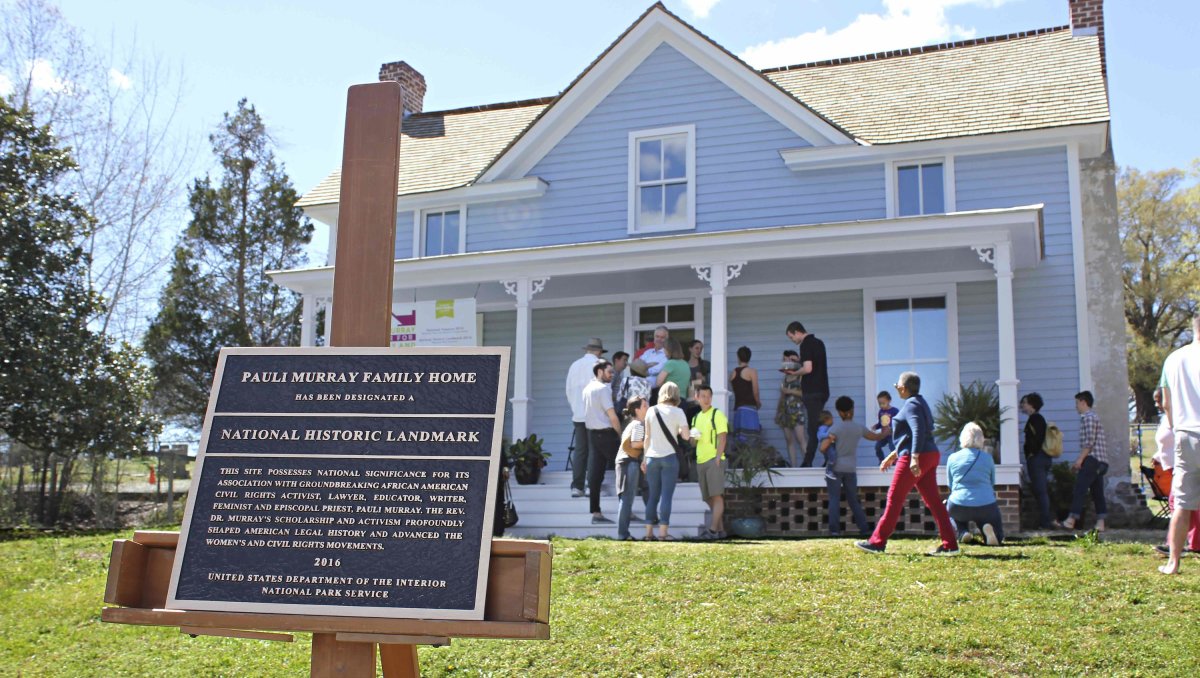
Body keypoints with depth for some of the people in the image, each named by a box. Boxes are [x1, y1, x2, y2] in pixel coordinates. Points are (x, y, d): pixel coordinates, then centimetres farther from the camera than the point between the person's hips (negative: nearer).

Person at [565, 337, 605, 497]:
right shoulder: (598, 364, -5)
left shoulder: (574, 365, 12)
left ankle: (577, 486, 2)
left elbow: (569, 390, 13)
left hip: (578, 414, 5)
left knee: (579, 450, 5)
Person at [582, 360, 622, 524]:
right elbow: (612, 417, -17)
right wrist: (621, 435, -6)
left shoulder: (587, 389, 15)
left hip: (592, 434, 8)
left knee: (595, 473, 5)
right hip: (606, 433, -8)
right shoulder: (603, 389, -13)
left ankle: (595, 512, 5)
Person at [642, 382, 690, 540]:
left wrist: (644, 458, 13)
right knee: (666, 495, -2)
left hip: (652, 457, 3)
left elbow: (647, 437, 7)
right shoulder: (677, 412, -4)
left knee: (653, 496, 10)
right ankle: (663, 532, -7)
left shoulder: (651, 411, 5)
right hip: (669, 457, -3)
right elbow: (686, 436, -9)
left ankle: (649, 532, 8)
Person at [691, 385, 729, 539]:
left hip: (714, 460, -7)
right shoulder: (696, 417, 19)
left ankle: (713, 529, -17)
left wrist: (718, 458, -19)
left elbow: (722, 437, -10)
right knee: (709, 498, 7)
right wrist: (693, 438, 3)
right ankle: (720, 529, 13)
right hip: (700, 461, 7)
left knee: (717, 495, -12)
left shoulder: (717, 414, -2)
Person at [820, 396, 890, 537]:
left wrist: (828, 455, 6)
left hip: (835, 468, -4)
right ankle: (864, 528, 10)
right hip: (851, 469, 4)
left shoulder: (835, 428, -10)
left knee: (834, 499, 0)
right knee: (853, 500, 13)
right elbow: (876, 436, 22)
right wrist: (886, 433, 43)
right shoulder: (859, 428, 3)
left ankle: (834, 529, -6)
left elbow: (823, 448, -16)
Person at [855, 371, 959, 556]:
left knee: (894, 499, -3)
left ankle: (877, 542, 3)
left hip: (915, 459, -10)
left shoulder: (911, 405, -11)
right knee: (933, 501, 6)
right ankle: (950, 545, 1)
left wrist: (914, 458, -33)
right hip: (929, 456, 10)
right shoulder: (919, 402, 21)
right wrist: (893, 455, 29)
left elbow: (918, 431, -25)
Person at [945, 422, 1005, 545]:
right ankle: (988, 529, -13)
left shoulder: (952, 458, 6)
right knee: (997, 537, 22)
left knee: (948, 505, 35)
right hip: (986, 507, 0)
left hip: (959, 508, 0)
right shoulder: (988, 458, 8)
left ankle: (962, 532, 7)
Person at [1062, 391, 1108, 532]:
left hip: (1092, 459, -10)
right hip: (1100, 462, 10)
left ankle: (1072, 519, -15)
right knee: (1097, 492, 6)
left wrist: (1080, 459, -15)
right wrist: (1080, 460, 22)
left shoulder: (1088, 417, -7)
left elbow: (1090, 441, -16)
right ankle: (1100, 523, 2)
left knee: (1079, 489, -11)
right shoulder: (1092, 417, 24)